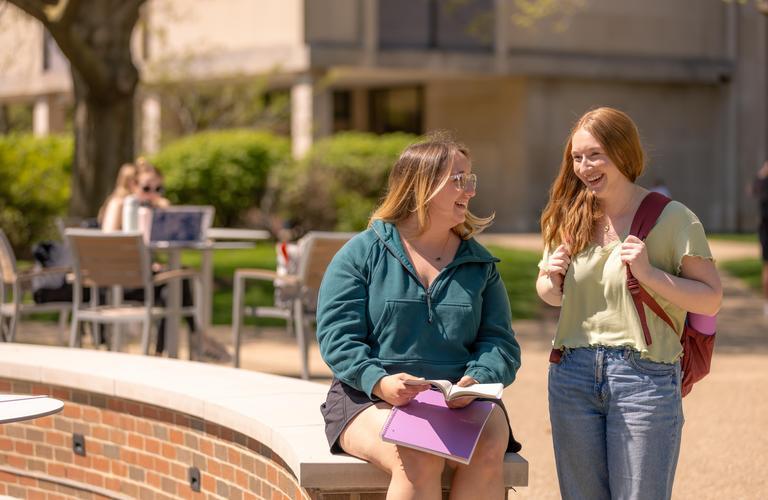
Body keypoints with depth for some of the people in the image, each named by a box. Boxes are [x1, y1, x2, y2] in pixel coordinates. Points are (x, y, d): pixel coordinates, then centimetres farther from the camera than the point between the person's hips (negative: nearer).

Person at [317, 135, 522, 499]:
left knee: (487, 454, -31)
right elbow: (337, 336, -2)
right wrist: (379, 382, -22)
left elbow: (500, 341, 8)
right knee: (418, 460, -35)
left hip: (461, 400, 3)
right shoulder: (363, 253, 5)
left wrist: (475, 380, -16)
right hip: (370, 397, -3)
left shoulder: (480, 265, 16)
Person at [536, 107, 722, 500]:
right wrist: (550, 280, -2)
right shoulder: (570, 220, 8)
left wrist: (649, 273, -18)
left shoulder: (673, 219, -6)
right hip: (572, 374, 5)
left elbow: (710, 300, -7)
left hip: (644, 377, -4)